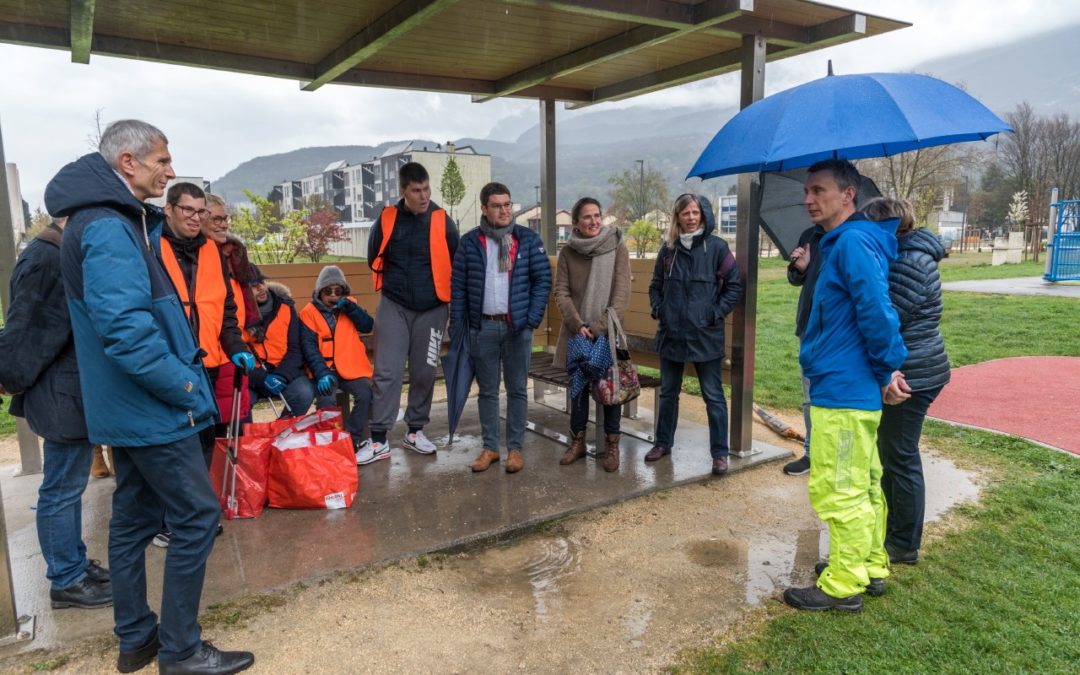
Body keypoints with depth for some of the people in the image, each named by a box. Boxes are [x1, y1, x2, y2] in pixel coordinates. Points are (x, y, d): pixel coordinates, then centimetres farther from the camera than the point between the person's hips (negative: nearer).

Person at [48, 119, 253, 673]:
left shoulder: (109, 220, 12)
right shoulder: (109, 229, -20)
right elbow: (126, 330, -27)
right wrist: (185, 385, -19)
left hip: (126, 405, 11)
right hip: (150, 406, -11)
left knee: (133, 517, 16)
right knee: (197, 515, -2)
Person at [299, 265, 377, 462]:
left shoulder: (349, 305, 13)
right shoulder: (309, 313, 2)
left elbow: (368, 326, 0)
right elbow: (309, 347, -7)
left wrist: (349, 307, -13)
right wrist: (321, 373, -21)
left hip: (351, 367, 2)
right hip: (325, 369, -2)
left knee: (365, 394, -23)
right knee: (325, 399, -29)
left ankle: (350, 442, -10)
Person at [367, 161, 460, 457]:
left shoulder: (443, 222, -5)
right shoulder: (387, 219, -3)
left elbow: (457, 264, 5)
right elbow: (375, 259, 10)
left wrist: (442, 292, 9)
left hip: (432, 309, 1)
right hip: (394, 306, 0)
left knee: (424, 372, 8)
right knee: (387, 372, -4)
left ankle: (415, 430, 22)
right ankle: (379, 436, 3)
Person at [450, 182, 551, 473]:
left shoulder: (528, 239, 2)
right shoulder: (470, 242, 3)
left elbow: (543, 279, 1)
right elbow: (458, 286, 4)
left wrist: (533, 318, -9)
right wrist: (457, 327, -1)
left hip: (518, 327, -1)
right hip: (483, 327, 1)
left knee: (517, 390, 7)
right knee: (487, 390, 10)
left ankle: (515, 448, 18)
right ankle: (490, 447, 21)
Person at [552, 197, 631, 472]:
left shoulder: (617, 247, -5)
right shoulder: (568, 252, 0)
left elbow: (621, 292, -10)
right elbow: (561, 293, -3)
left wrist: (601, 326, -17)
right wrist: (578, 325, -16)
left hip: (608, 332, -2)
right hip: (577, 331, 2)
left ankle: (612, 444, 19)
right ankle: (577, 441, 26)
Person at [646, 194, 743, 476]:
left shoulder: (717, 247, -4)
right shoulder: (668, 248, 6)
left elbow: (735, 285, -2)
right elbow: (656, 285, 16)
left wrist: (716, 313, -9)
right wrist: (658, 309, 2)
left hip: (705, 335, -3)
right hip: (671, 333, 4)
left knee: (713, 396, 3)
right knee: (668, 392, 15)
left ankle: (720, 453, 13)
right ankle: (663, 443, 30)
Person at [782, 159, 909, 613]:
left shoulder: (852, 242, -16)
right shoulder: (841, 243, 15)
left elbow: (877, 312, -24)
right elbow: (873, 314, 19)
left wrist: (888, 369, -13)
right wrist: (887, 369, 13)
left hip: (843, 392, -11)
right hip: (854, 389, 11)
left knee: (839, 491, -1)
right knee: (864, 485, 19)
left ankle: (844, 586, 11)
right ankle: (870, 567, 32)